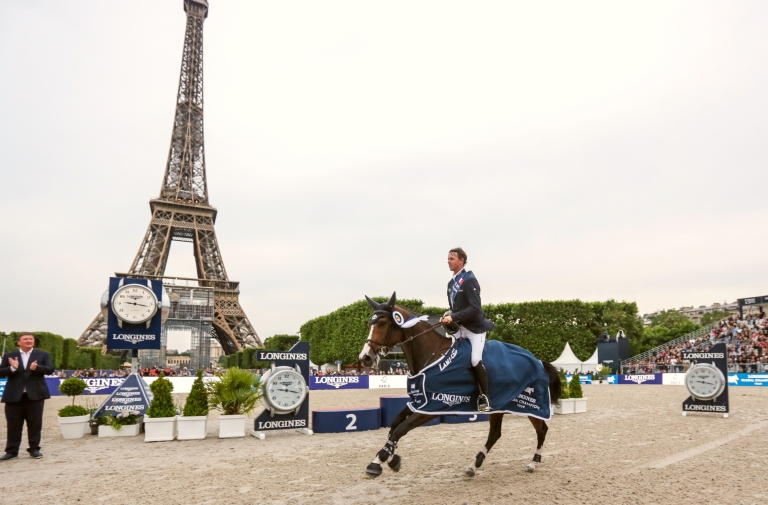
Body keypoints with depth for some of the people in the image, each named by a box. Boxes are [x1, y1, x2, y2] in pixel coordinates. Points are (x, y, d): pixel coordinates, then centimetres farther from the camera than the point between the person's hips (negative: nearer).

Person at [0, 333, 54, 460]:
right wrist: (12, 368, -19)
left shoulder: (43, 355, 5)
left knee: (35, 424, 5)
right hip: (14, 396, 1)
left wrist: (36, 368, -25)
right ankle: (12, 451, 18)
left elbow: (50, 369, -6)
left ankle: (34, 449, 15)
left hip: (35, 395, -1)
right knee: (13, 425, 7)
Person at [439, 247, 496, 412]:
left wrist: (453, 317, -25)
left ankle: (484, 397, -6)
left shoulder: (469, 280, -14)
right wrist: (448, 317, -2)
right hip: (460, 328, 8)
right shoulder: (451, 283, 10)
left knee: (475, 359, -21)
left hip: (475, 327, -8)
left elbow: (475, 308, -23)